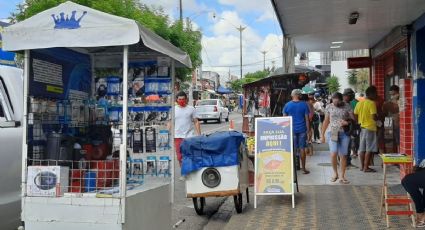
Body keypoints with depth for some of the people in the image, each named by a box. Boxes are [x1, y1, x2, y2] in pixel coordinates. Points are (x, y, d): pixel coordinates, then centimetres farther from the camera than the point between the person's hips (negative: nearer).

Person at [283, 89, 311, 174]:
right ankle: (303, 168, 9)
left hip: (291, 129, 1)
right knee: (302, 148, 5)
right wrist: (308, 129, 5)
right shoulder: (304, 104, -3)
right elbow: (307, 118, -2)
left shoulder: (287, 105, 1)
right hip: (302, 129, -1)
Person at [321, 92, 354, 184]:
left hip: (344, 133, 0)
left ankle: (342, 176, 14)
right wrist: (322, 134, 8)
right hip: (332, 133, 0)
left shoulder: (347, 107, 0)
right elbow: (326, 121, 10)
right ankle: (335, 173, 9)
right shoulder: (329, 107, 3)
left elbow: (353, 119, 3)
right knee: (333, 154, -14)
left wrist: (347, 122, -20)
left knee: (343, 155, 2)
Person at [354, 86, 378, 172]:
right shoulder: (372, 103, -13)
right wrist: (378, 118, 1)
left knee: (362, 148, 11)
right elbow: (374, 117, -19)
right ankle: (366, 167, -1)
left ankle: (362, 166, 17)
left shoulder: (359, 103, 8)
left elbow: (355, 115, 8)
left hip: (361, 128, 7)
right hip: (370, 128, -7)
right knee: (369, 149, -1)